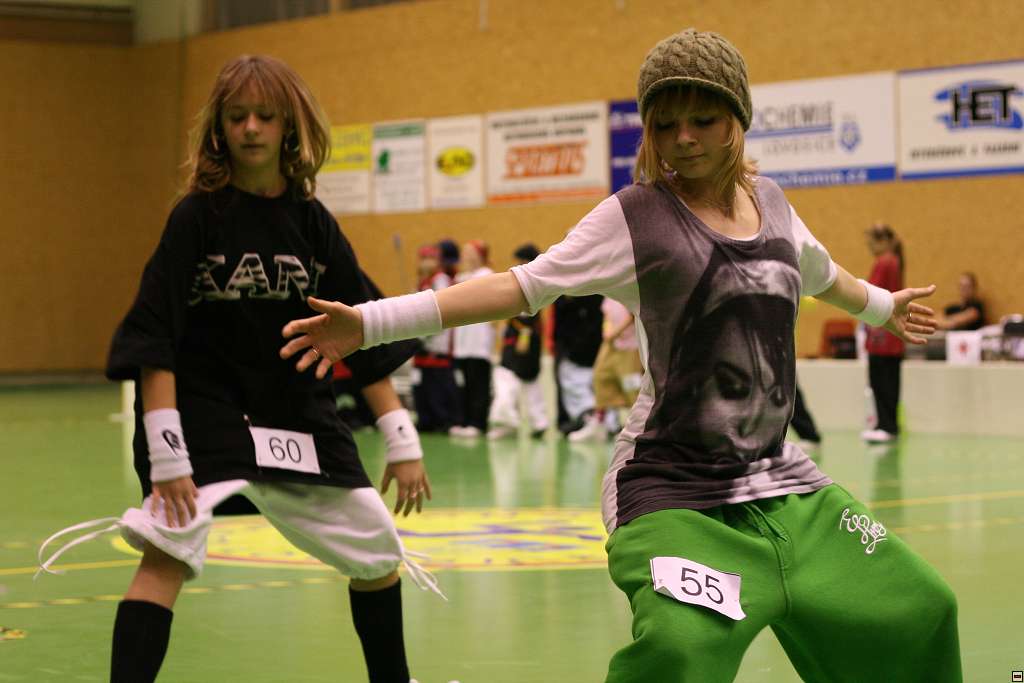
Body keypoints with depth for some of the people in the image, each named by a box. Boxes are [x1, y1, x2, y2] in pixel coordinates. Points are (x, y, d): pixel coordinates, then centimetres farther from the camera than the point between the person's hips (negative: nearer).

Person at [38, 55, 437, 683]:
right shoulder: (198, 215, -10)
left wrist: (403, 441, -1)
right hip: (203, 412, -5)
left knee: (379, 553, 12)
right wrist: (165, 452, -23)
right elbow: (153, 337, -15)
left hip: (301, 414, 5)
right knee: (168, 550, -25)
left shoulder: (313, 223, 1)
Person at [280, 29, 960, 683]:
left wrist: (884, 306, 49)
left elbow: (821, 273, 29)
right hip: (675, 491, -6)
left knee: (920, 611, 10)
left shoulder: (770, 201, 8)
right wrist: (369, 322, -18)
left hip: (779, 484, 6)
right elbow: (523, 286, -10)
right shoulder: (636, 216, -8)